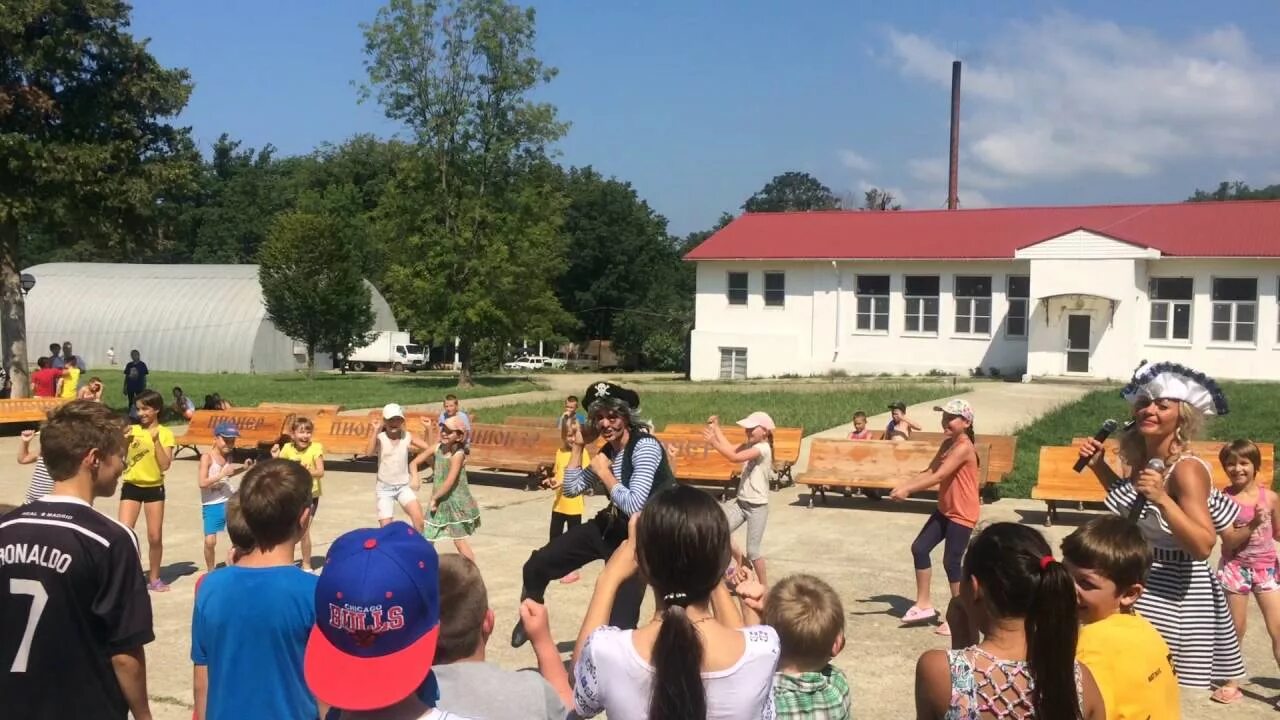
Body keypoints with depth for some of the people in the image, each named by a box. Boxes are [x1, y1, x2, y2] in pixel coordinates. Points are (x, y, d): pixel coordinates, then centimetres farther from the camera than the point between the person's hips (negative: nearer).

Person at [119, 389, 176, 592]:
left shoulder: (165, 434, -4)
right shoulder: (132, 430, 3)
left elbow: (165, 465, -13)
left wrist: (156, 440, -21)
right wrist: (124, 441, -16)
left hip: (154, 488, -1)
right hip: (131, 487, 1)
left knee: (155, 537, 5)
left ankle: (154, 578, 20)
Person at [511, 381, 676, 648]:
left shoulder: (645, 446, -21)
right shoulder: (609, 450, 5)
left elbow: (634, 506, -29)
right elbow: (571, 489, 10)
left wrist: (603, 472, -18)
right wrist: (578, 446, 2)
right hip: (611, 527, 8)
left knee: (620, 622, -10)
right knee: (536, 566, 6)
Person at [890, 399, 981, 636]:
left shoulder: (963, 447, -22)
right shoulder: (948, 444, 8)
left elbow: (938, 477, -28)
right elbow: (929, 472, 7)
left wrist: (908, 490, -29)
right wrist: (904, 484, -6)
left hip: (962, 514, -9)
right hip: (945, 510, 9)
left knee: (951, 562, -2)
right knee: (919, 548, 6)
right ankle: (924, 604, 17)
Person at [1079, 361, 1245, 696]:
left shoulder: (1187, 469, -21)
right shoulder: (1141, 458, 3)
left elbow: (1203, 546, -27)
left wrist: (1162, 499, -37)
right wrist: (1099, 466, 10)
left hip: (1173, 593, -8)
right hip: (1136, 581, 8)